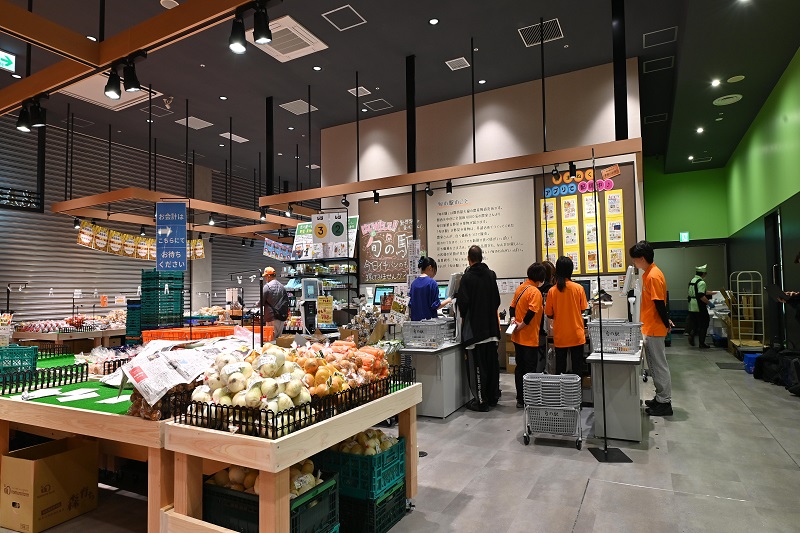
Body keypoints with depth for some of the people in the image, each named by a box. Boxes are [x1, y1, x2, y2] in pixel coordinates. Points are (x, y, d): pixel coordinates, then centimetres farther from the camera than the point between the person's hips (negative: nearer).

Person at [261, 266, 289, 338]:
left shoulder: (267, 286, -9)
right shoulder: (282, 287, 10)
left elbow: (262, 301, -6)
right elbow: (287, 301, 13)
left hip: (271, 317, -6)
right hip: (282, 317, 6)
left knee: (272, 338, -2)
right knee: (279, 338, 12)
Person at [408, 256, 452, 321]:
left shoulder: (414, 283, 6)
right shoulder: (432, 282, -11)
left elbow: (410, 304, 9)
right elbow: (436, 306, -11)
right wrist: (448, 300, 2)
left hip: (415, 319, 6)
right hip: (428, 318, -6)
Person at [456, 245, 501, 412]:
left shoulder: (467, 277, -13)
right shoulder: (491, 275, 5)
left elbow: (462, 302, -15)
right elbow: (497, 300, 10)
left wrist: (463, 316, 4)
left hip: (474, 328, -6)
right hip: (491, 327, 6)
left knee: (478, 366, 1)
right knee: (492, 363, 15)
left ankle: (481, 401, 5)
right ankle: (493, 397, 27)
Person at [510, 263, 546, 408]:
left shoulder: (520, 288, 9)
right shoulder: (535, 292, -16)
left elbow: (512, 307, 9)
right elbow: (531, 312, -27)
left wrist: (513, 319, -5)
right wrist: (522, 325, -17)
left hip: (517, 337, 8)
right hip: (529, 338, -8)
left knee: (519, 367, 14)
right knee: (530, 370, 2)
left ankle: (520, 400, 23)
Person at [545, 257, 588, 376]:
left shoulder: (552, 291, -8)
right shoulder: (579, 288, -9)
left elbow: (549, 315, -2)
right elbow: (582, 310, 1)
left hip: (560, 336, 0)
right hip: (576, 335, 0)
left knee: (560, 367, 9)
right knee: (577, 366, 9)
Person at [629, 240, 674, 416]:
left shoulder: (653, 276, -20)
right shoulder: (648, 273, 11)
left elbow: (660, 303, -20)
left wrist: (666, 323, -12)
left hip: (654, 329, -10)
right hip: (650, 328, 10)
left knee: (659, 365, 0)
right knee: (655, 365, 16)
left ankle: (665, 403, 10)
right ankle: (661, 398, 27)